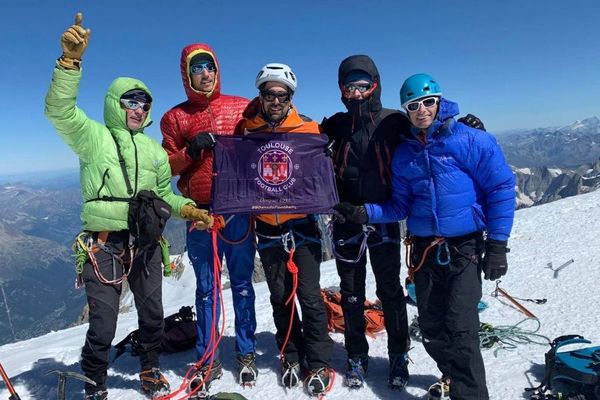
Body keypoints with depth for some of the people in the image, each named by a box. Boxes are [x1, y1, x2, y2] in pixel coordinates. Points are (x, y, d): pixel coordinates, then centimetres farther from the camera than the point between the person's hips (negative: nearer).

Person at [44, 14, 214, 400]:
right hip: (105, 243, -4)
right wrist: (71, 59, -28)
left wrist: (189, 209, -1)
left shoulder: (154, 149, 14)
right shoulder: (93, 135, 0)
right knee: (103, 324, -3)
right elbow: (59, 109, -17)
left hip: (146, 244, 5)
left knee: (153, 314, 14)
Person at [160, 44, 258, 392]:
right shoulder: (175, 117, 8)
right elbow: (166, 165, 7)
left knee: (242, 283, 8)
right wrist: (190, 151, -11)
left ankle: (247, 354, 22)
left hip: (238, 209, 0)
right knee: (206, 287, 9)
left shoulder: (242, 108, 7)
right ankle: (208, 360, 21)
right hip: (200, 213, 1)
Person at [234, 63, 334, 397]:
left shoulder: (307, 128, -4)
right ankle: (292, 358, 30)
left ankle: (320, 364, 17)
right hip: (267, 226, 3)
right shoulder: (246, 128, 1)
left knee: (310, 297, 0)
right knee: (280, 298, 13)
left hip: (302, 223, -2)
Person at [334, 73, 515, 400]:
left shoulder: (470, 140, -7)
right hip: (424, 249, 5)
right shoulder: (404, 153, 7)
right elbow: (400, 206, 10)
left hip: (464, 247, -4)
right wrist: (365, 213, -7)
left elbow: (501, 189, -6)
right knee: (431, 327, 13)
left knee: (460, 327, -11)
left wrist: (497, 244, -9)